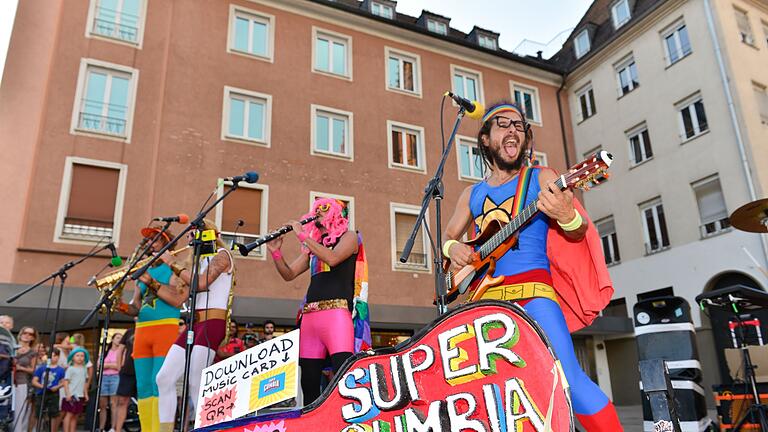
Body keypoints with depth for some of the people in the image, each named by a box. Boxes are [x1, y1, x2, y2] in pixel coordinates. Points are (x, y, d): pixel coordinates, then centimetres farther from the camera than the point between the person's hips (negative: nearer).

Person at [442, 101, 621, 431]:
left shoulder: (541, 178, 8)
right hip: (485, 295, 4)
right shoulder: (472, 194, 18)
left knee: (568, 376, -20)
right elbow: (447, 237, 25)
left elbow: (580, 232, 1)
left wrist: (568, 217, -23)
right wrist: (453, 247, 1)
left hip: (531, 289, -3)